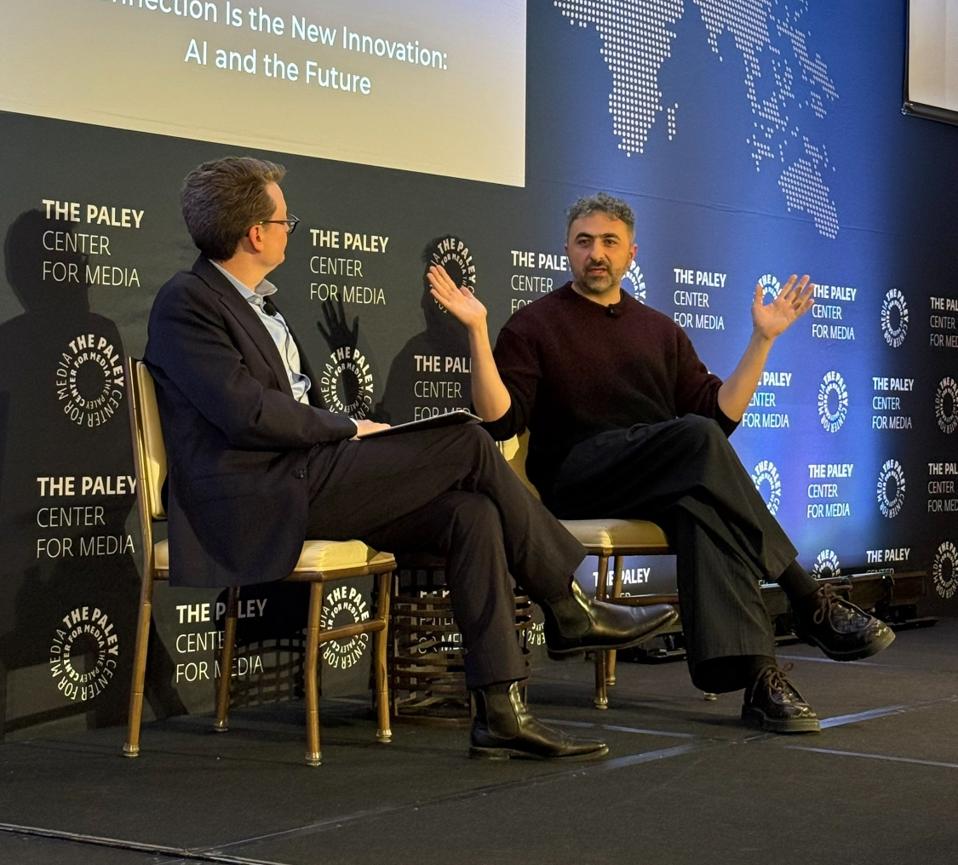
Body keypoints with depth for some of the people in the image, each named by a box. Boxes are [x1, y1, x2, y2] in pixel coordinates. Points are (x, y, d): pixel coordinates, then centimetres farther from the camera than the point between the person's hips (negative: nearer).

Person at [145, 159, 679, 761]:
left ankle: (501, 712, -15)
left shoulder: (259, 302, 23)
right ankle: (569, 609, -2)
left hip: (303, 478, 9)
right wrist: (348, 430, -8)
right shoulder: (186, 304, -7)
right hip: (262, 498, -9)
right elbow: (246, 412, -18)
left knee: (471, 513, -13)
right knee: (467, 444, -15)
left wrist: (348, 433, 5)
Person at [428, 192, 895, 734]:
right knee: (695, 438, -33)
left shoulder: (660, 330, 26)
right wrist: (478, 331, -12)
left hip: (669, 485, 4)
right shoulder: (535, 325, 12)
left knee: (701, 504, -35)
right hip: (577, 481, -4)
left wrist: (763, 339, 13)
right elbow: (499, 420, -2)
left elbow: (720, 414, 18)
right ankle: (808, 600, -32)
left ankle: (754, 674, -49)